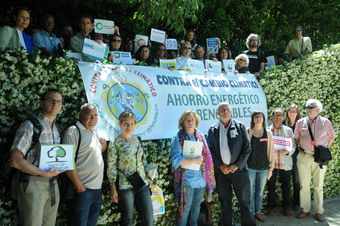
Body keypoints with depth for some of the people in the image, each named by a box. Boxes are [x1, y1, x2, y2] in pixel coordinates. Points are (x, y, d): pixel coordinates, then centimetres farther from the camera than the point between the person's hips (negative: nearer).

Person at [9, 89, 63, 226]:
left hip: (53, 185, 7)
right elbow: (15, 160, -17)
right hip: (32, 184, -7)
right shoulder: (30, 126, -11)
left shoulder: (56, 130, 11)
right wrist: (44, 173, -16)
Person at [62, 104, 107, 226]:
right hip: (83, 188, -8)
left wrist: (102, 147, 6)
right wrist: (79, 186, -19)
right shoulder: (73, 131, -11)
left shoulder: (94, 132, 13)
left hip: (97, 188, 8)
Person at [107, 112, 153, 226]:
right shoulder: (115, 143, -6)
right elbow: (111, 167, -8)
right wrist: (113, 189, -11)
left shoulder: (137, 140, 9)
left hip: (142, 184, 5)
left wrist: (149, 178, 13)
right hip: (125, 186, -4)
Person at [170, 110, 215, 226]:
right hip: (186, 180, -5)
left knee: (196, 207, 18)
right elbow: (175, 160, -15)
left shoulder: (201, 136, 7)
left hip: (201, 179, 5)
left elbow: (206, 156, 13)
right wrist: (193, 161, -22)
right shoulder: (178, 138, -7)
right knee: (185, 209, 2)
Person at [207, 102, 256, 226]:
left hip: (238, 169, -1)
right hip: (220, 171, 1)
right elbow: (210, 151, 3)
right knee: (225, 202, 11)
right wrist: (220, 166, -9)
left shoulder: (240, 127, 3)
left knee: (244, 201, 1)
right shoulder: (213, 130, 5)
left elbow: (247, 148, -1)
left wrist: (237, 165, -10)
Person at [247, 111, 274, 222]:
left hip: (263, 167, 2)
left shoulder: (268, 133, 2)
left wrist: (271, 167, 4)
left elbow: (270, 151, 4)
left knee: (260, 191, 13)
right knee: (250, 191, 5)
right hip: (250, 167, -2)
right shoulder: (248, 132, -5)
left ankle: (258, 211, 27)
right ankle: (251, 212, 19)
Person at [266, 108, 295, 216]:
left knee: (286, 186, 7)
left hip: (285, 163, 0)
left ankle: (286, 206, 22)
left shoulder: (288, 130, 3)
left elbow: (293, 146, 3)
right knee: (271, 186, 9)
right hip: (271, 163, 0)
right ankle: (271, 205, 25)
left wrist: (288, 151, -17)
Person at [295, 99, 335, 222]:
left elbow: (332, 136, 11)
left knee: (318, 186, 7)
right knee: (304, 185, 6)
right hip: (304, 157, 1)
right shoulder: (300, 122, 2)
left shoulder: (325, 122, 0)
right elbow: (296, 138, 13)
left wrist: (326, 149, 5)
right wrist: (301, 148, 4)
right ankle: (305, 210, 17)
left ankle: (319, 212, 16)